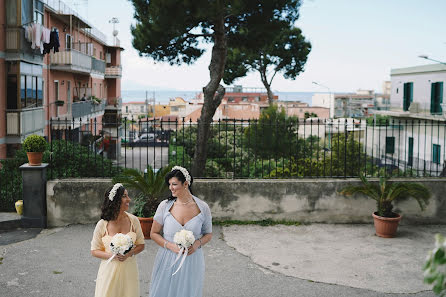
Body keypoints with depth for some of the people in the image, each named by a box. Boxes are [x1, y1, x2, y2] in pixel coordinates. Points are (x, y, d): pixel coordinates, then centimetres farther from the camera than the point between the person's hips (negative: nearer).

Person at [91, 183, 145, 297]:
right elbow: (94, 251, 0)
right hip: (109, 269, -2)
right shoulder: (102, 225, -9)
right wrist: (111, 255, -17)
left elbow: (141, 245, 5)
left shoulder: (133, 220, -4)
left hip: (129, 270, 2)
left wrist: (129, 253, -14)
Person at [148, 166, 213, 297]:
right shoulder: (165, 206, -5)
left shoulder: (202, 207, -5)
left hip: (192, 261, 0)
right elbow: (154, 233, 2)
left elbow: (208, 234, 8)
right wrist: (170, 246, -14)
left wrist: (197, 244, -12)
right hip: (167, 260, 0)